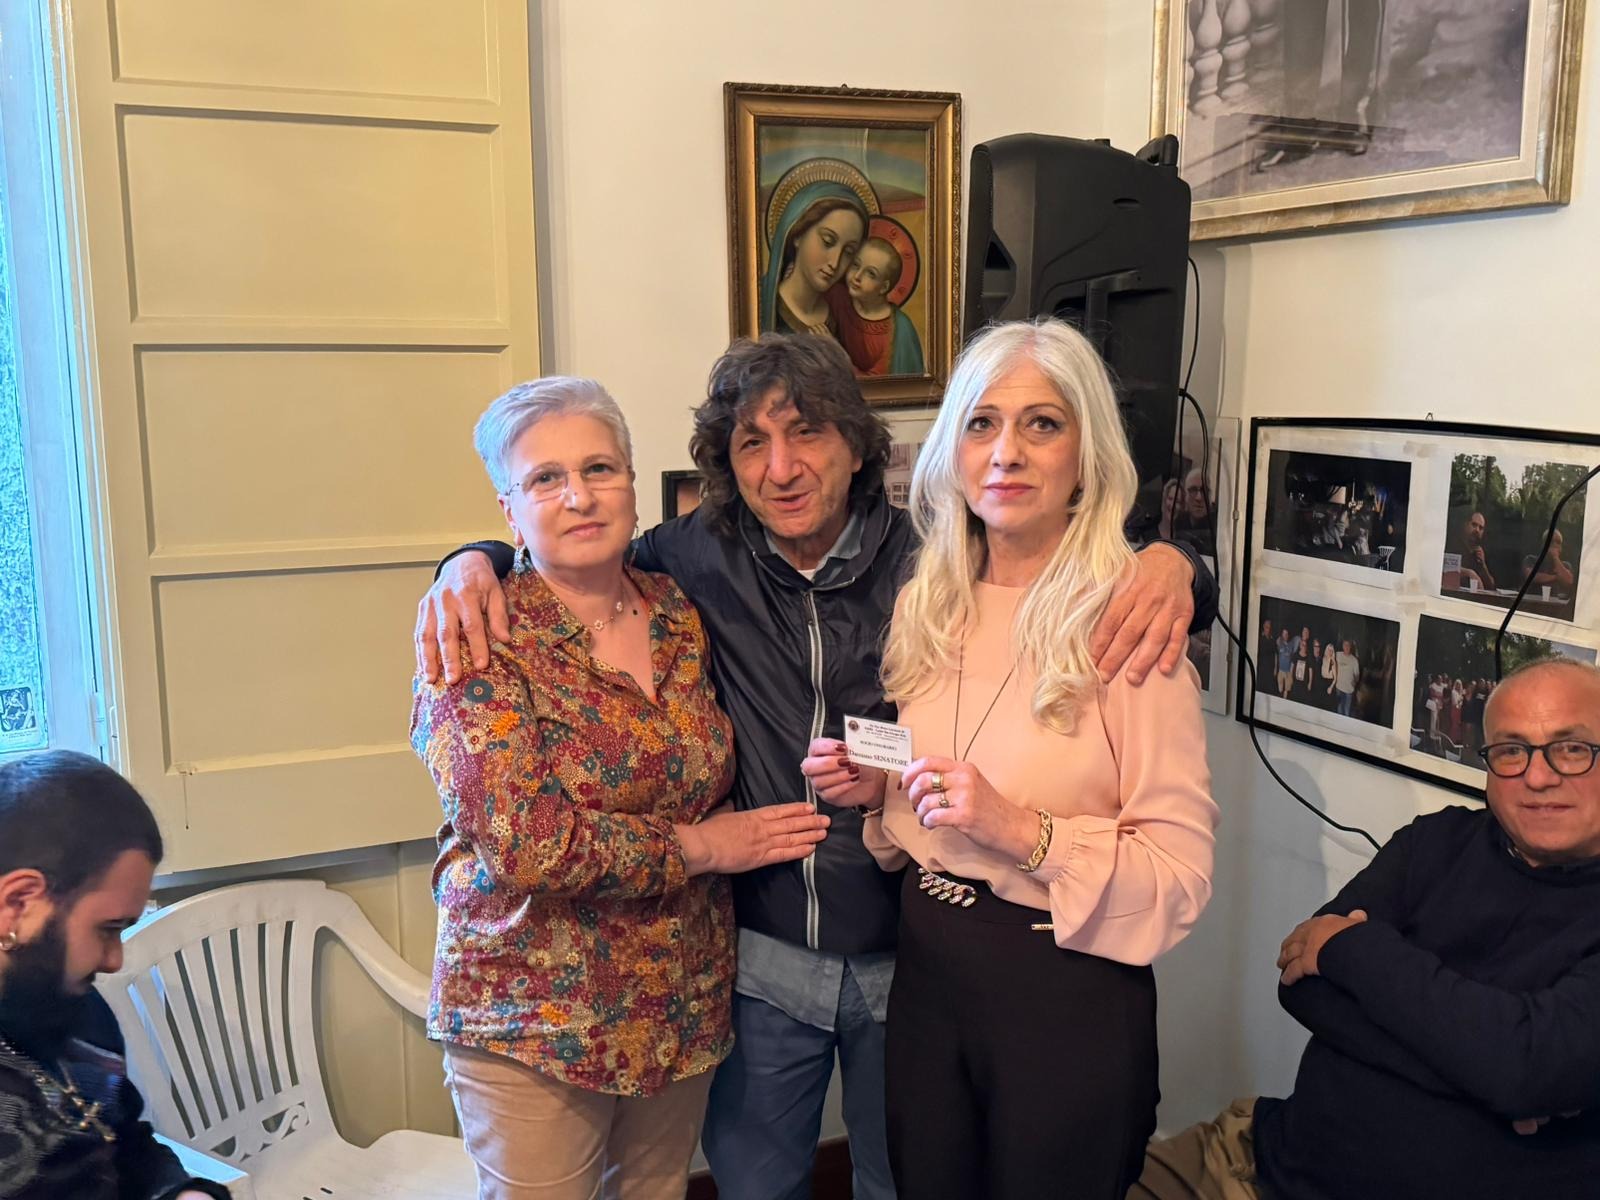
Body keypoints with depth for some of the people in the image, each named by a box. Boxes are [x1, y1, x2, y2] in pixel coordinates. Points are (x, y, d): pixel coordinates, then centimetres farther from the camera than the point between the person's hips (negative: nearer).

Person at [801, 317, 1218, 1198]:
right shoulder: (926, 608, 3)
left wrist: (1024, 830, -27)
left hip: (1067, 996, -5)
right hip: (927, 970, 6)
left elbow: (1180, 871, -16)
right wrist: (875, 791, -3)